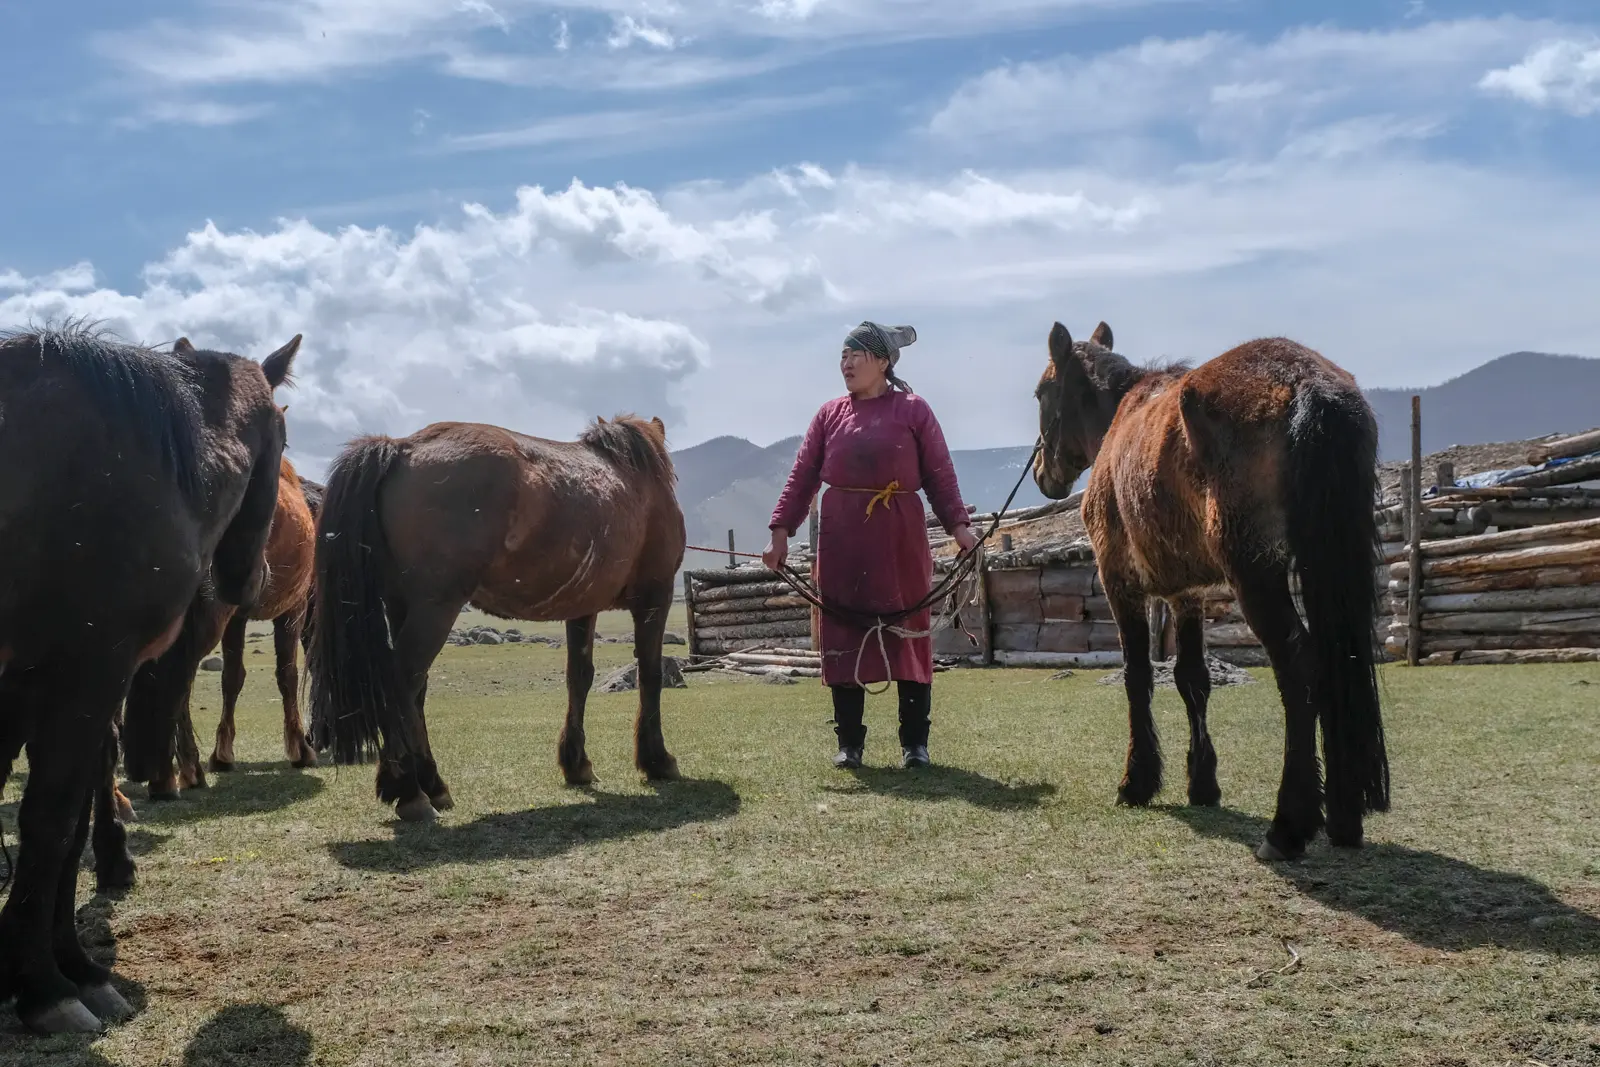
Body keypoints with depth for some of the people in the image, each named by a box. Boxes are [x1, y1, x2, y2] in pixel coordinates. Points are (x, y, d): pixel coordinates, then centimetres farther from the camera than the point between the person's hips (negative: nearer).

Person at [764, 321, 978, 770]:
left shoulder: (913, 410, 3)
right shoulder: (829, 414, 9)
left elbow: (940, 475, 1)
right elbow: (802, 477, 7)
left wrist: (958, 524, -10)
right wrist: (781, 530, -1)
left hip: (900, 539, -2)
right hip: (842, 539, 2)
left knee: (909, 635, 3)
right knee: (843, 636, 4)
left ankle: (914, 741, 13)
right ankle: (849, 741, 14)